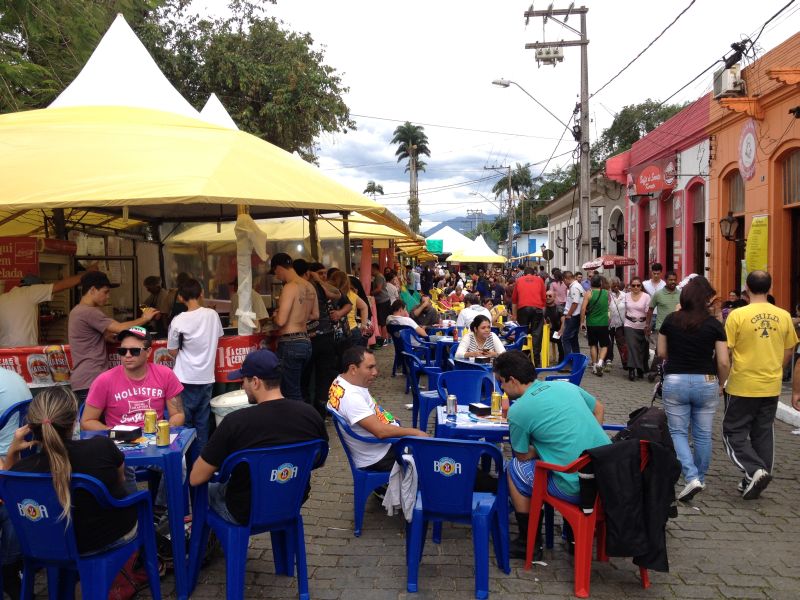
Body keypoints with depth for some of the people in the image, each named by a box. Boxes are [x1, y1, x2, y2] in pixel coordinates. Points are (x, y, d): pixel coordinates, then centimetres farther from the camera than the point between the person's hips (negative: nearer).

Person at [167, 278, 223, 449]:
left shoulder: (178, 321, -12)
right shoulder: (213, 315, -3)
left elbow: (172, 352, -4)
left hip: (186, 379, -3)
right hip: (206, 377, 3)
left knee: (184, 422, 8)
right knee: (202, 422, 11)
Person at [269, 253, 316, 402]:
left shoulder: (290, 287, -15)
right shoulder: (309, 286, 10)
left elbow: (281, 321, -20)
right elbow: (315, 315, 21)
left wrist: (274, 316, 0)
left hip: (290, 344, -9)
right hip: (305, 341, 9)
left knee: (291, 393, -2)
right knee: (296, 389, 18)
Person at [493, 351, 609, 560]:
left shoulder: (517, 411, -10)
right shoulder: (566, 385, 7)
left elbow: (523, 455, 3)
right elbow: (599, 408, 23)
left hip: (577, 488, -7)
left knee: (515, 468, 14)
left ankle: (530, 544, 25)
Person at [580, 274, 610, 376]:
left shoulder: (589, 293, -8)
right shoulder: (606, 293, 0)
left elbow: (583, 308, -14)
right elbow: (608, 307, 13)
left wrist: (582, 321, -7)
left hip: (591, 323, 0)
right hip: (604, 323, 0)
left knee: (593, 345, 13)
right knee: (604, 345, 9)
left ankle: (594, 366, 16)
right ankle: (600, 362, -13)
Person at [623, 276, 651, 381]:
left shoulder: (646, 296, -5)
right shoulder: (626, 296, 5)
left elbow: (648, 313, -8)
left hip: (642, 326, -1)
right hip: (630, 326, 1)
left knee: (642, 349, 7)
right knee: (632, 347, -9)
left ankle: (641, 370, 20)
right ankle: (631, 370, -11)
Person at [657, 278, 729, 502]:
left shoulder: (670, 320, -2)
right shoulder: (714, 324, -6)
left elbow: (661, 353, 6)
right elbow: (723, 362, -5)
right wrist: (721, 384, 11)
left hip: (675, 382, 0)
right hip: (706, 383, 0)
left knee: (678, 432, 8)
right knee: (703, 434, 14)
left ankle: (691, 477, -8)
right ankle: (700, 479, 27)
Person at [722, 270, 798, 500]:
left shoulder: (738, 315, -14)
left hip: (742, 387, -5)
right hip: (772, 387, 5)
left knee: (734, 432, 8)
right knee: (763, 434, 15)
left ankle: (755, 470, -10)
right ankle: (755, 480, 21)